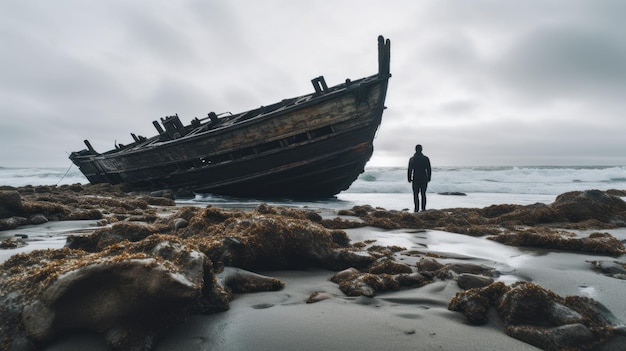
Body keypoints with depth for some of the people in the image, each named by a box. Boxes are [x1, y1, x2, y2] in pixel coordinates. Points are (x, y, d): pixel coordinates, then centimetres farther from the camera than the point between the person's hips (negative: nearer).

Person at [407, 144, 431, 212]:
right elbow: (429, 170, 0)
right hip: (424, 179, 1)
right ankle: (423, 208, 8)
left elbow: (409, 170, -4)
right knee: (423, 194, 11)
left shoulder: (412, 159, -4)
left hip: (415, 179, -1)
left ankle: (416, 208, -2)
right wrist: (429, 178, 11)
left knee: (416, 194, 7)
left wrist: (409, 179, 6)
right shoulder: (426, 159, -3)